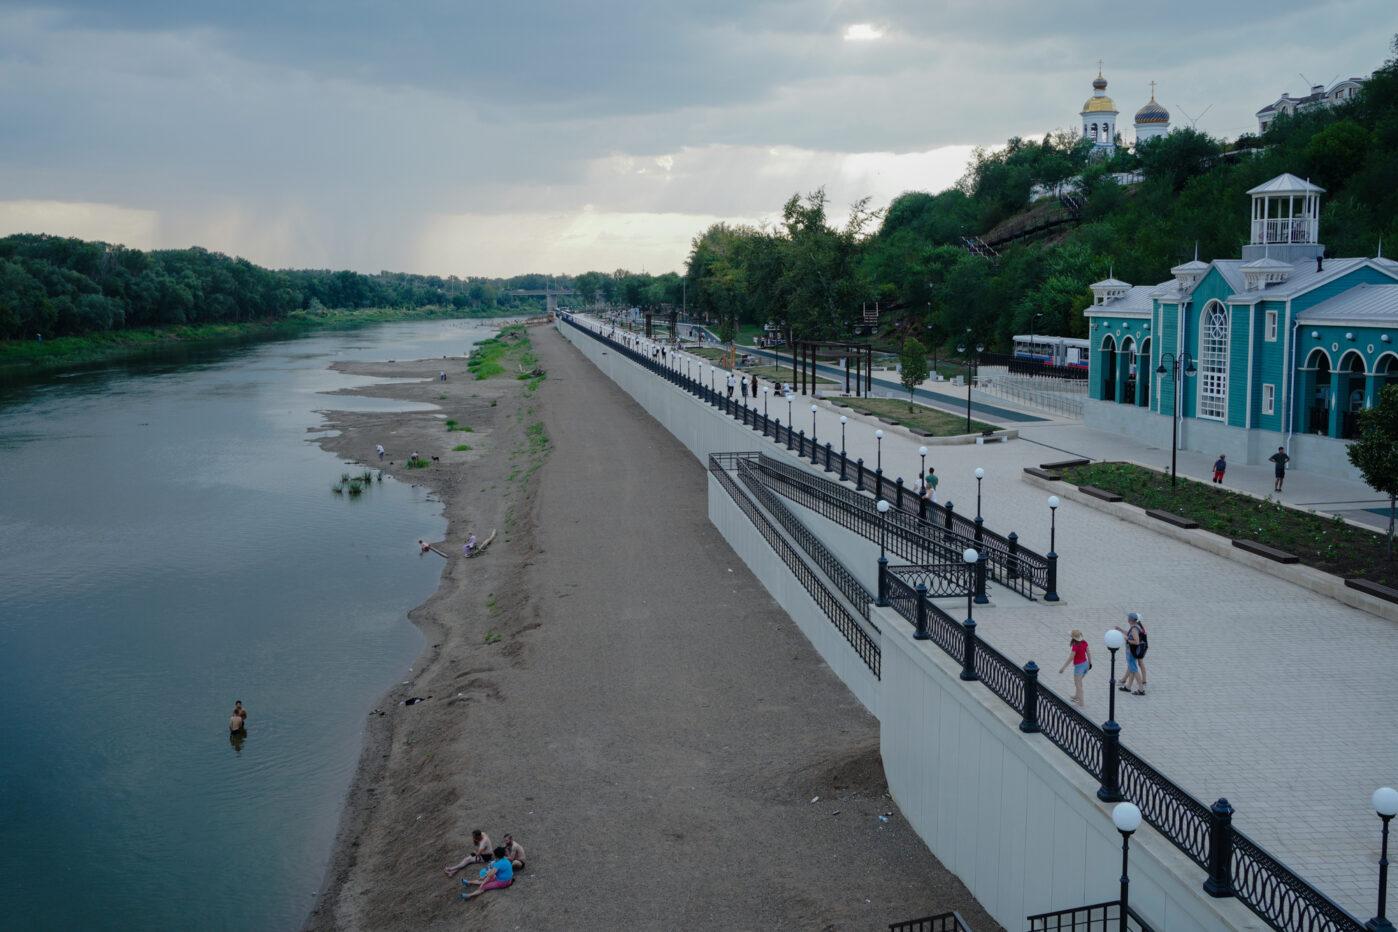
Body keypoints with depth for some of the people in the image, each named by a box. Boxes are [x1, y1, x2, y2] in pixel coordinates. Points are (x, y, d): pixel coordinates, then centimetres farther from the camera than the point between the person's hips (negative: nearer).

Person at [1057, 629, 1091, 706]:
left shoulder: (1075, 646, -26)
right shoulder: (1084, 642, -6)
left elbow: (1070, 658, -22)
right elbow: (1089, 653, 5)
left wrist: (1063, 668, -14)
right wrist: (1090, 662, 22)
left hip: (1079, 666, -8)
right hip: (1085, 664, 8)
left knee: (1078, 685, 6)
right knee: (1079, 681, 28)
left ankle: (1081, 702, 13)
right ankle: (1076, 696, 46)